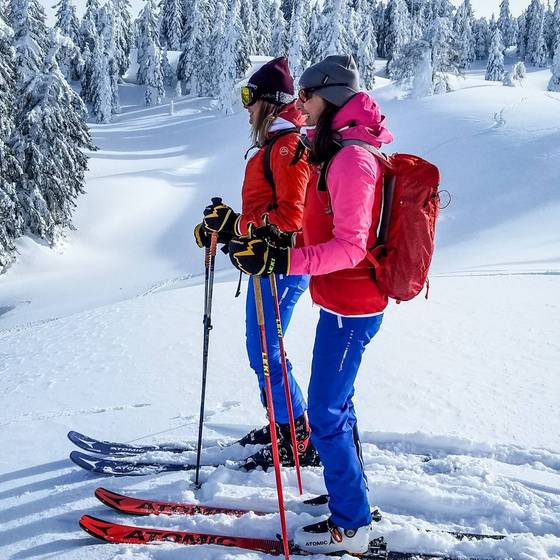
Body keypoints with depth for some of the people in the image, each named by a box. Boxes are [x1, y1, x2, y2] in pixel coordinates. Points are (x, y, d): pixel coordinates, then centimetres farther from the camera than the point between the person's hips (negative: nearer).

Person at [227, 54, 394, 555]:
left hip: (349, 307, -10)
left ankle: (350, 525, 13)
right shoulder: (336, 151, 13)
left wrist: (283, 261, -33)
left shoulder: (351, 158, -19)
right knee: (337, 404, 19)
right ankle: (352, 499, 35)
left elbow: (350, 246, -25)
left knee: (325, 415, -2)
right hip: (343, 302, 10)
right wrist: (276, 246, 12)